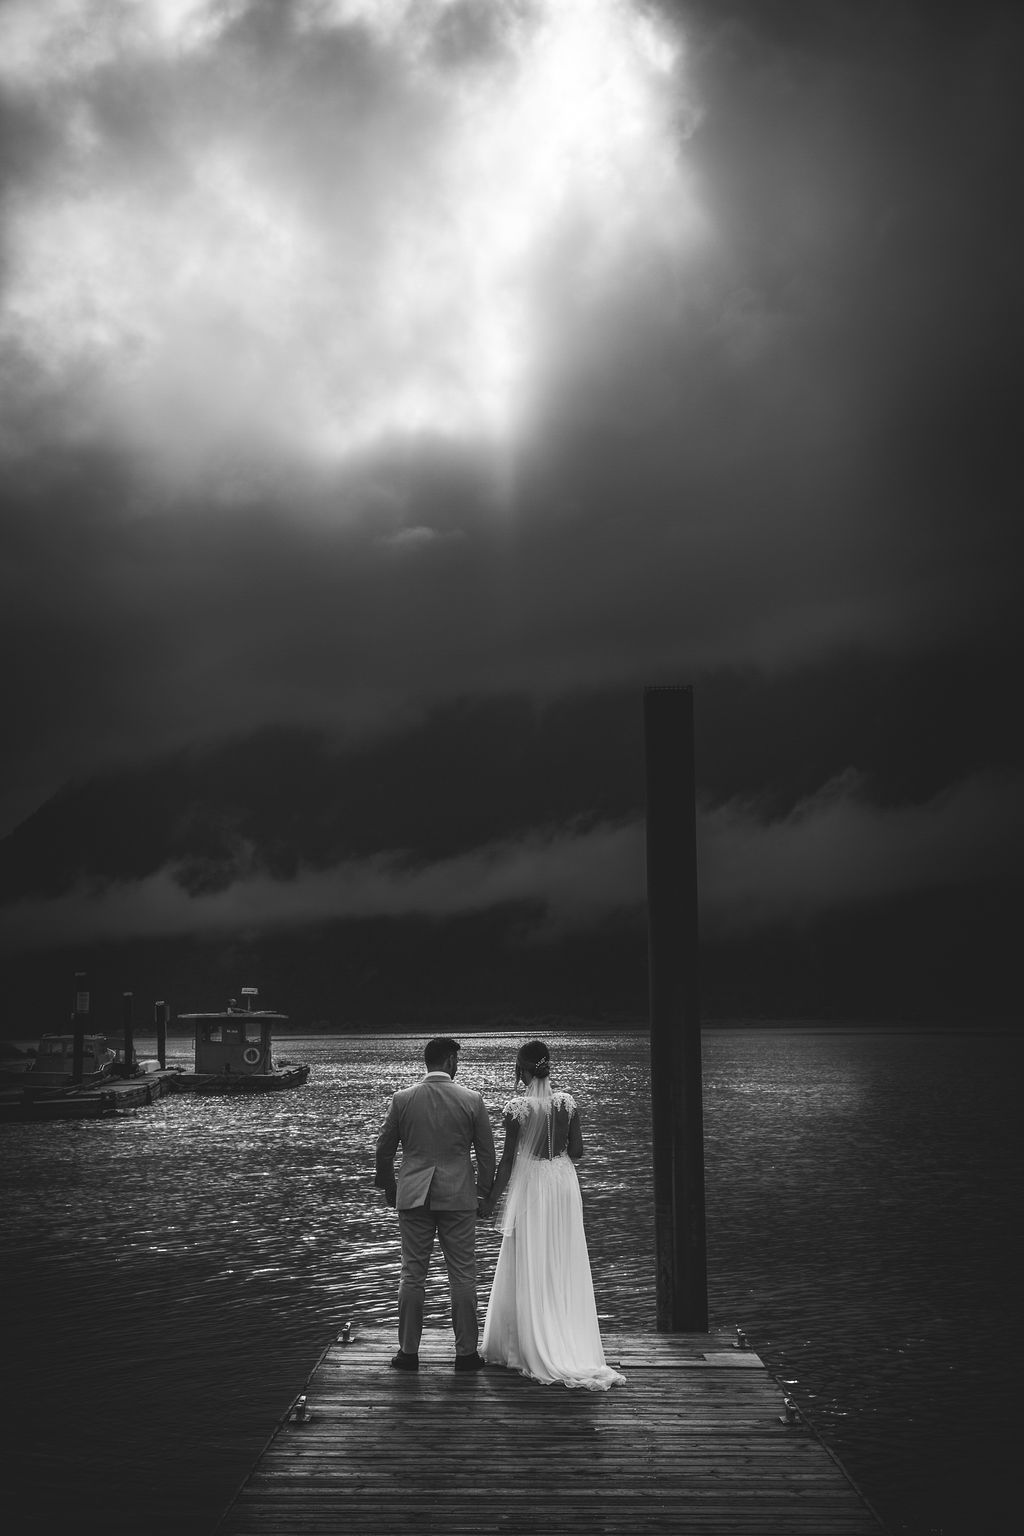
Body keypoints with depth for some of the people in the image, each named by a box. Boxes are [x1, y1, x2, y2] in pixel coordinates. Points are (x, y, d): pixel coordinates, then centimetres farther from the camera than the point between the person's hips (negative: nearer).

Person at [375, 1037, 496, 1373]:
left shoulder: (402, 1099, -1)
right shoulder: (472, 1100, -5)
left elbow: (383, 1150, 6)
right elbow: (487, 1153, 0)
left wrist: (389, 1188, 21)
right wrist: (483, 1193, 13)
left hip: (413, 1197, 1)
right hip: (459, 1198, -1)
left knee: (412, 1275, 9)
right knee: (462, 1276, 6)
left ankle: (408, 1351, 13)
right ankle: (466, 1352, 11)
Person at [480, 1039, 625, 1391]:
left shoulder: (517, 1107, -13)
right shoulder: (567, 1102, -2)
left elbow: (508, 1158, -10)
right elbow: (577, 1151, 3)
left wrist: (493, 1198, 0)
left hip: (530, 1185, -4)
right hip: (564, 1183, 4)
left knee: (530, 1270, 6)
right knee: (565, 1269, 11)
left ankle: (531, 1348, 11)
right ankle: (574, 1347, 15)